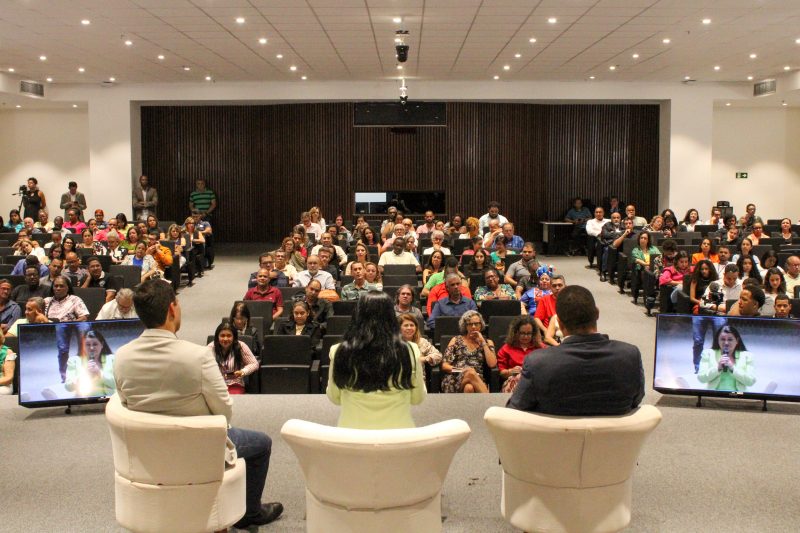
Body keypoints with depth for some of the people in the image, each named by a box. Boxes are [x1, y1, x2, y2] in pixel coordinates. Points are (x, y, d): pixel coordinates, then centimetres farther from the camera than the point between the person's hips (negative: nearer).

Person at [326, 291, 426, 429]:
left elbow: (334, 397, 3)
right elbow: (417, 398, 1)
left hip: (353, 431, 0)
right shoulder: (409, 352, -14)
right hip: (398, 430, 0)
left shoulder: (340, 352, -12)